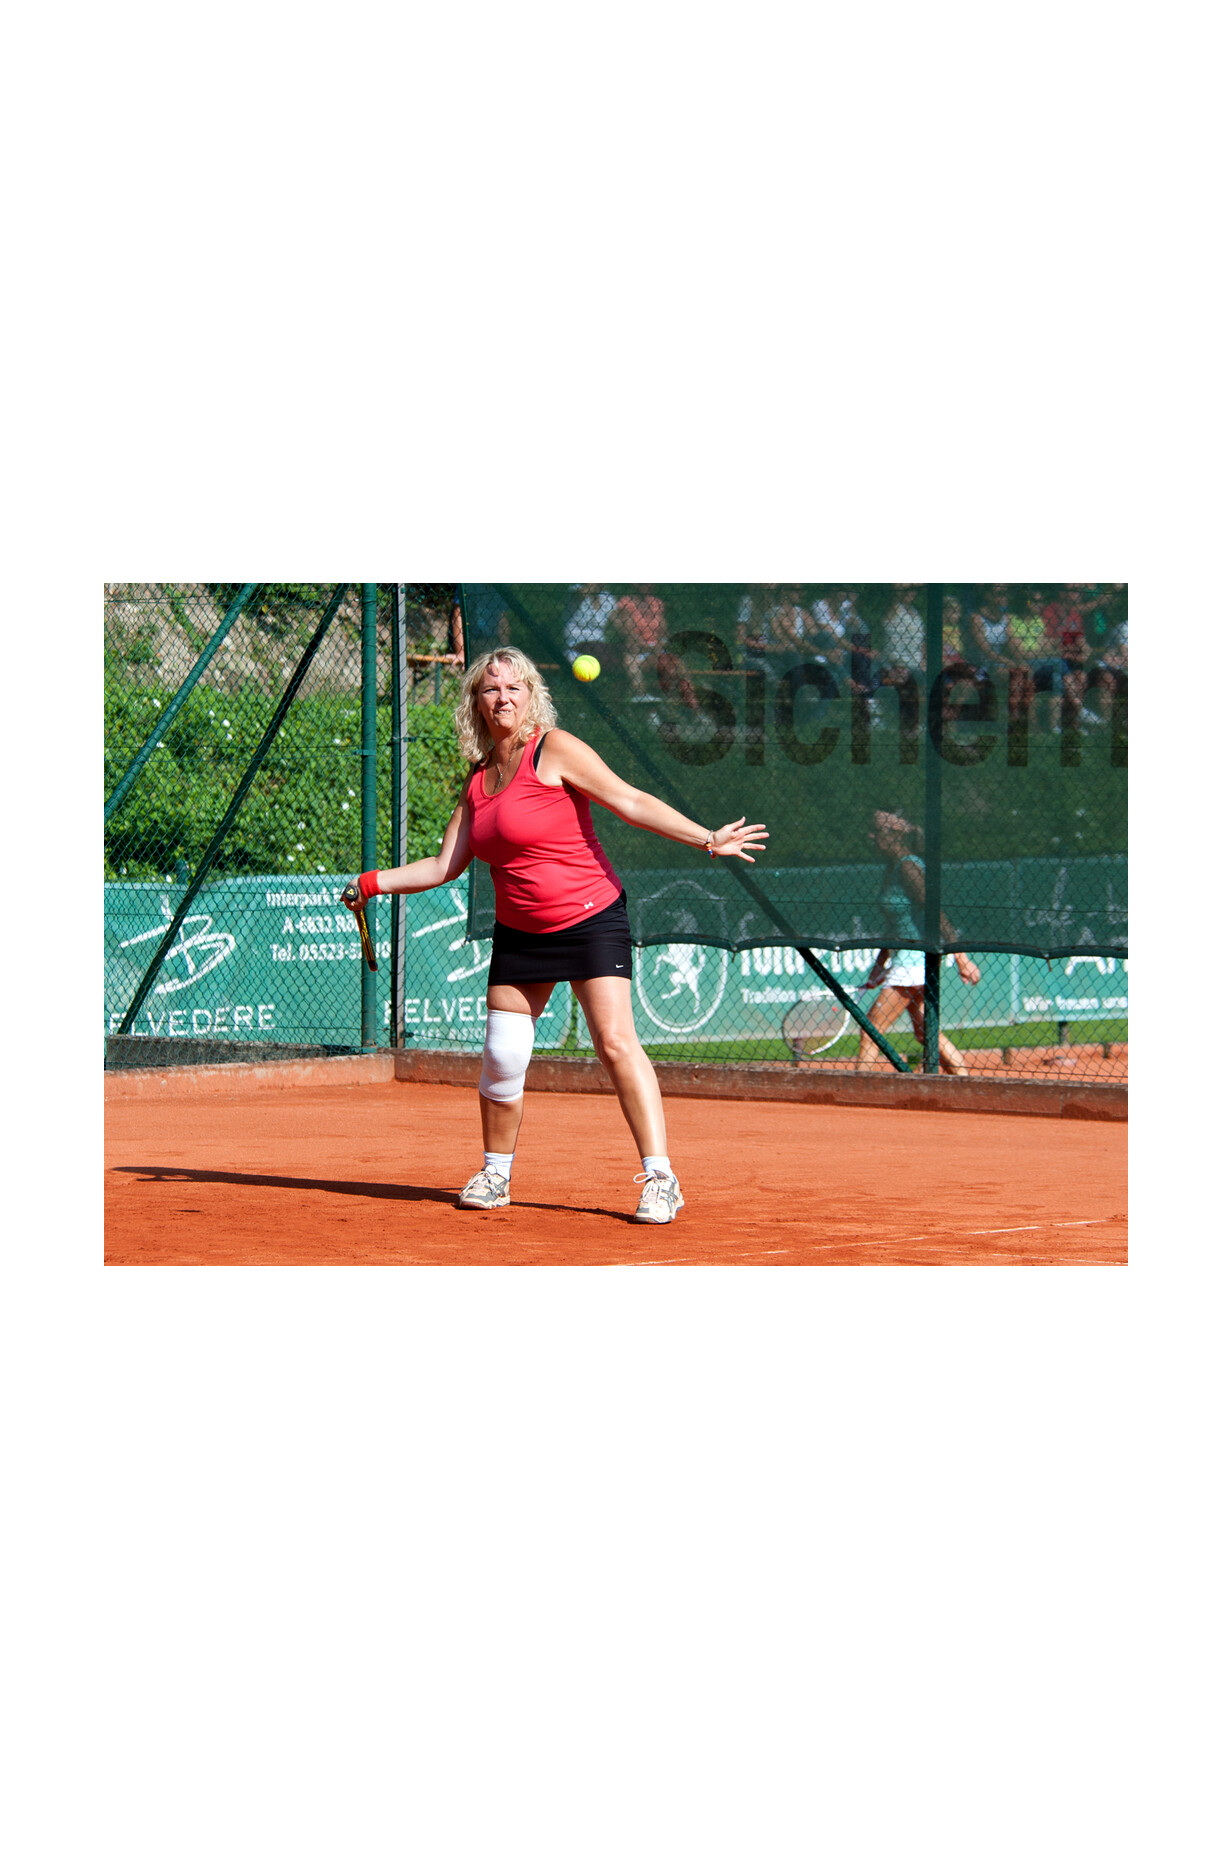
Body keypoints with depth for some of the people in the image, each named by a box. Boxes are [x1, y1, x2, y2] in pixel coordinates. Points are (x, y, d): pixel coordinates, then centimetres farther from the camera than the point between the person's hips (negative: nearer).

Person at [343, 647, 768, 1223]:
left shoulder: (555, 749, -8)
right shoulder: (479, 780, 10)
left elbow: (631, 802, -13)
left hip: (590, 920, -6)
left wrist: (707, 838, -20)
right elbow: (444, 866, 16)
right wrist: (374, 882, 15)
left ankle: (660, 1180, -16)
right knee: (500, 1058, 2)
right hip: (519, 932, 6)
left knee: (615, 1042, -17)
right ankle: (495, 1175, 23)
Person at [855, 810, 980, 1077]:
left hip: (915, 958, -10)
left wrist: (961, 957, -24)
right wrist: (879, 965, 23)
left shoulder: (908, 867, -15)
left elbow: (936, 913, -20)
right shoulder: (893, 868, 14)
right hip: (904, 959, 10)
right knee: (925, 1032, 13)